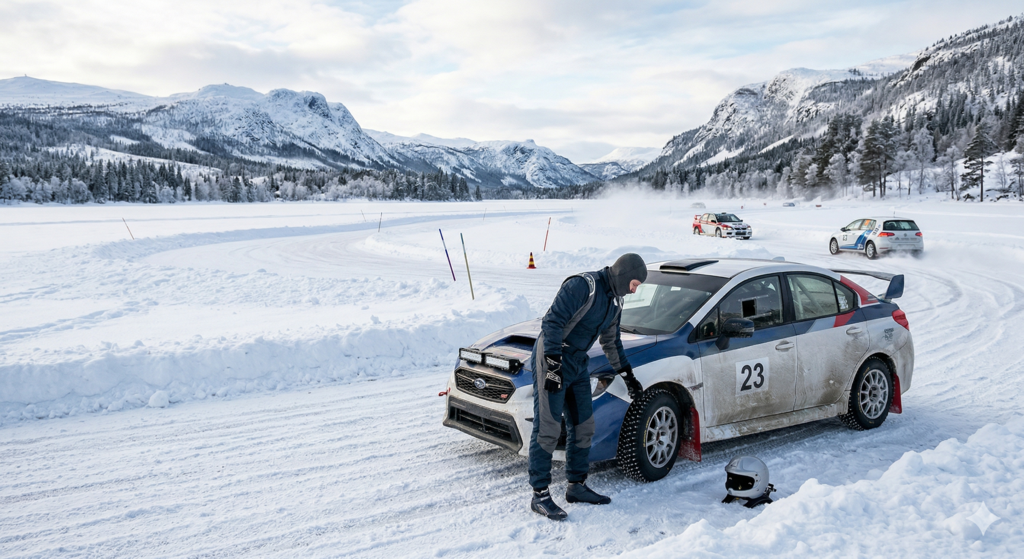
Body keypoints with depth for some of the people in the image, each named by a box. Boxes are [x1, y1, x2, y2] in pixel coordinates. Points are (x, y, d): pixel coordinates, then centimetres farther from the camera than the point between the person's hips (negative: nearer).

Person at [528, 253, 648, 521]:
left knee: (583, 426, 12)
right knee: (548, 428, -8)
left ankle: (577, 486, 25)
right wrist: (553, 364, -29)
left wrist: (628, 377, 25)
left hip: (577, 364, 9)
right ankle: (540, 495, -1)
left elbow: (611, 342, 24)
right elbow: (552, 322, -24)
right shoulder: (583, 286, -18)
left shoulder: (615, 301, 11)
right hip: (551, 360, -9)